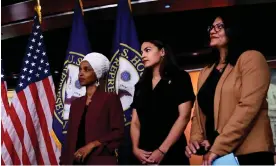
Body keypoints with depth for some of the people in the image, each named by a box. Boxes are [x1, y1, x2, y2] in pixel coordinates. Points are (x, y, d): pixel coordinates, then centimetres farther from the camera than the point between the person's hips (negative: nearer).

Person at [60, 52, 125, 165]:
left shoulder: (110, 99, -1)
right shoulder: (76, 103, 15)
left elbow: (118, 133, -7)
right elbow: (70, 137, 13)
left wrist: (92, 145, -15)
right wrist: (64, 161, 6)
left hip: (101, 160, -5)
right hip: (76, 160, 5)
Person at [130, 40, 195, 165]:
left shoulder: (179, 78, 1)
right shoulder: (140, 85, 14)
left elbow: (184, 116, -8)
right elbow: (135, 121, 10)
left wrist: (162, 150, -14)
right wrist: (135, 148, -7)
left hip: (171, 153, -4)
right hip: (144, 156, 4)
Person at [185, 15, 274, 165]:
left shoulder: (251, 58, -4)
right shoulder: (206, 72, 17)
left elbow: (248, 107, -16)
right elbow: (199, 112, 13)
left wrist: (218, 148, -19)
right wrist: (196, 139, -7)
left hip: (249, 154, -6)